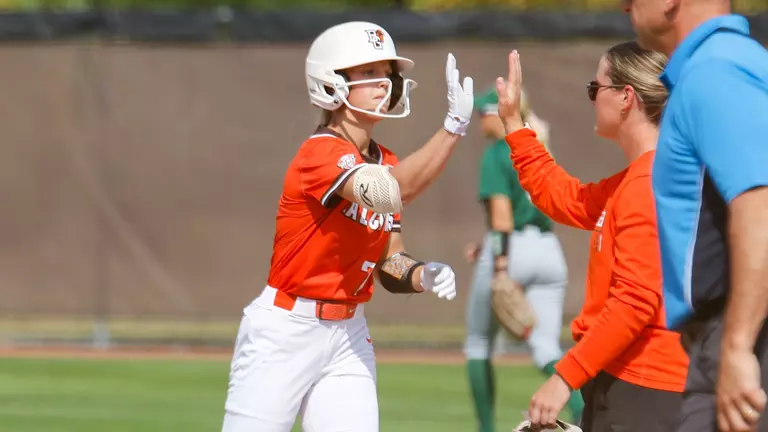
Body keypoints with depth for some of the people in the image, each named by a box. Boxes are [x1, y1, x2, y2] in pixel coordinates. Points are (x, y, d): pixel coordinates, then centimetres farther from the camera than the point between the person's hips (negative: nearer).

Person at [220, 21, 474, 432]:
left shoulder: (386, 163, 8)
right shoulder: (321, 153, -17)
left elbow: (389, 265, 9)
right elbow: (388, 193, -35)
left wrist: (423, 276, -14)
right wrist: (453, 126, -42)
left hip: (348, 337, 7)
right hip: (284, 336, -7)